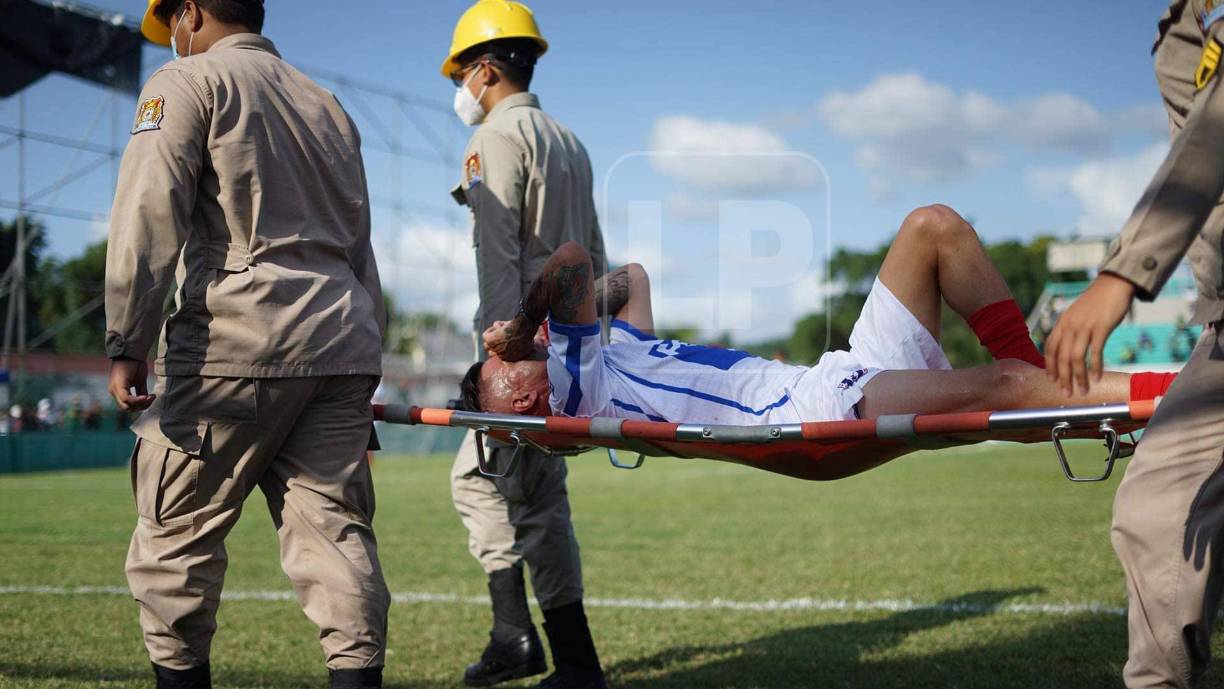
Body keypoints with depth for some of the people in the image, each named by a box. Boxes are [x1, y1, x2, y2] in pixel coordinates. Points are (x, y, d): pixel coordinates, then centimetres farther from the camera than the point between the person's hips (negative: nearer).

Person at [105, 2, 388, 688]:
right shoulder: (327, 103, 25)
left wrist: (127, 345, -11)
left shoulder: (188, 82, 5)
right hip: (341, 345, 6)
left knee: (178, 529, 4)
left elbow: (150, 218, -8)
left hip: (237, 344, -6)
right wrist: (366, 365, 21)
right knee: (336, 529, 2)